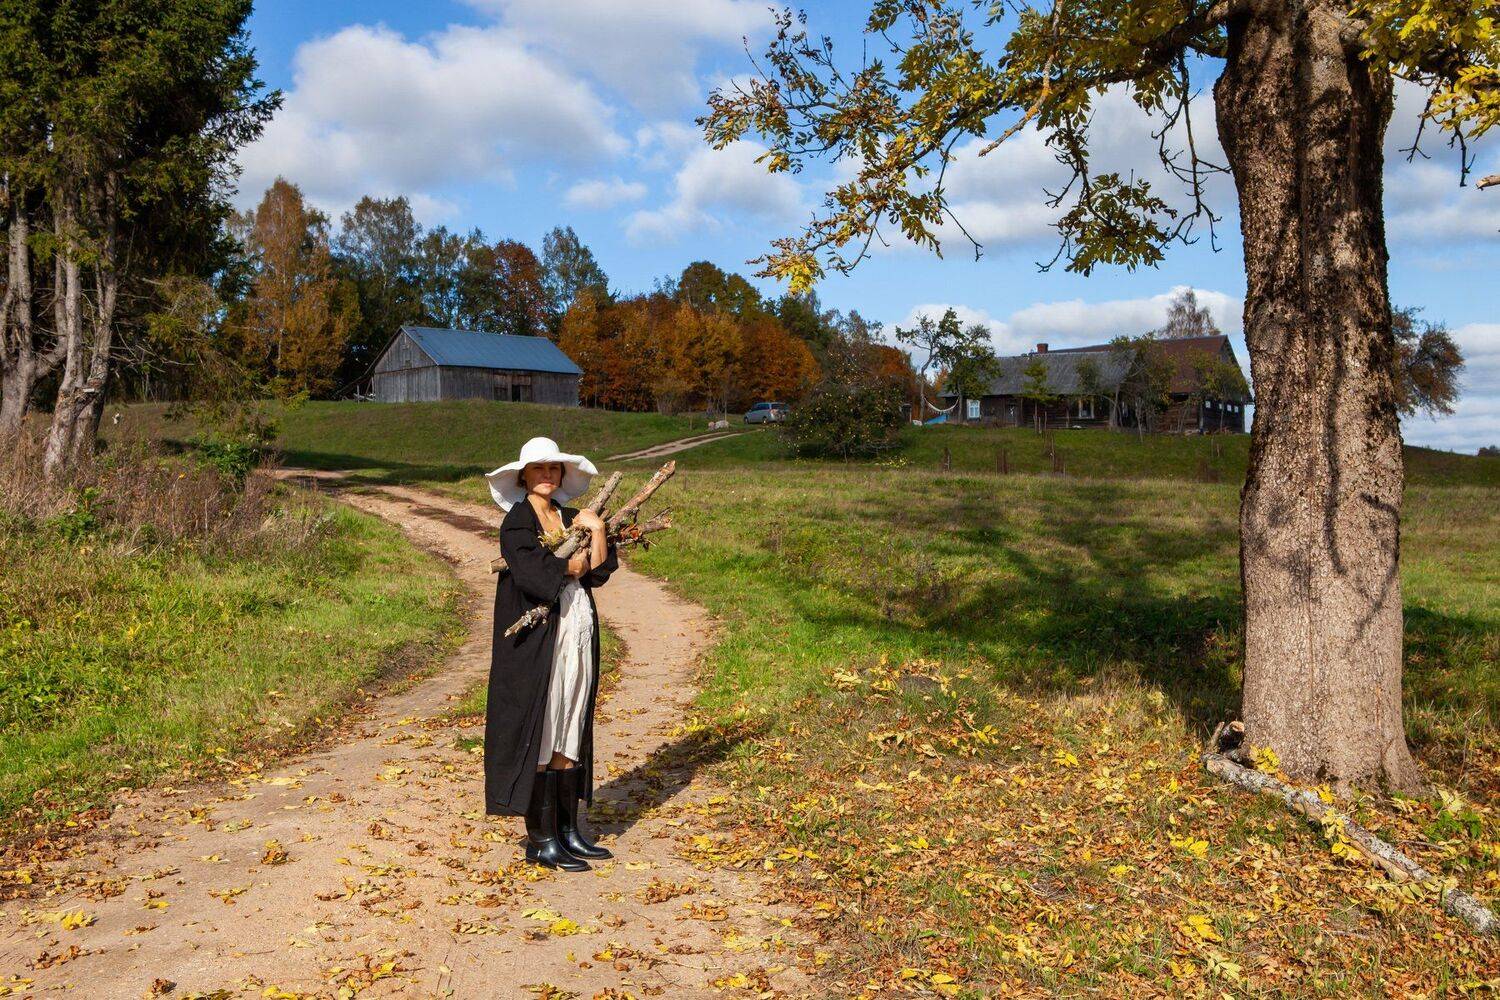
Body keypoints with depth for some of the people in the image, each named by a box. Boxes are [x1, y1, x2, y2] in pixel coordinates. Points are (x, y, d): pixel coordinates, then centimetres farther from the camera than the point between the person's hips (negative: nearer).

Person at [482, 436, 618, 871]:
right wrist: (572, 565, -6)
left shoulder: (570, 518, 13)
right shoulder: (517, 521, -7)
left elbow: (598, 574, 3)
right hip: (537, 643, -7)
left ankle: (568, 830, 22)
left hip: (577, 639, 7)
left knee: (570, 736, 12)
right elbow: (534, 578, -21)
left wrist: (597, 532, -9)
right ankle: (540, 840, 7)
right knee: (538, 736, -2)